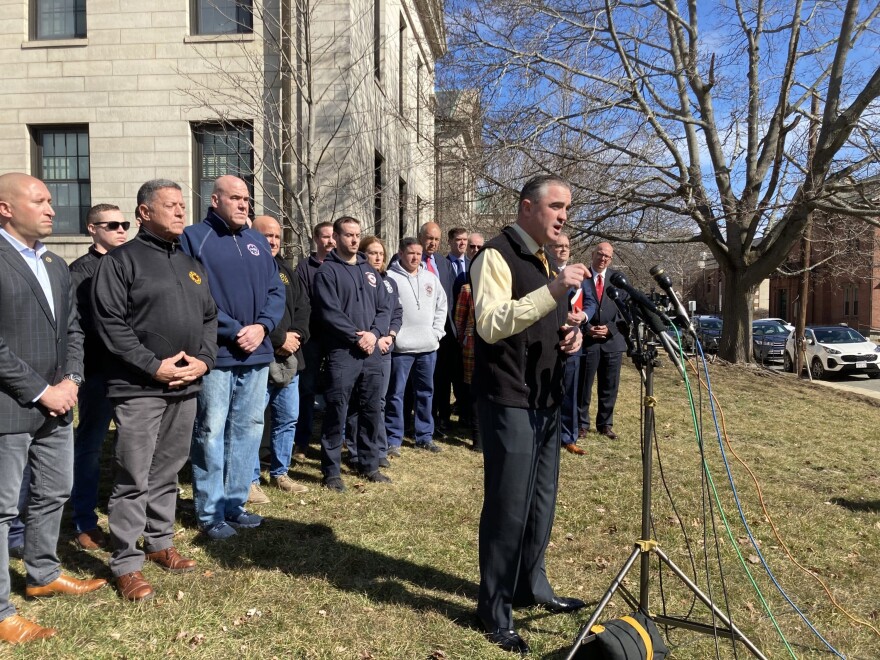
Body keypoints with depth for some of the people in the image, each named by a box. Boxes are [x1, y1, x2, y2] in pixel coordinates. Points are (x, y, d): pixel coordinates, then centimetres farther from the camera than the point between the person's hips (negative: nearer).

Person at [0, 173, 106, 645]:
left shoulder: (56, 265, 14)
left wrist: (70, 380, -1)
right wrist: (40, 391, -15)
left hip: (55, 405, 8)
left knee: (54, 494, 19)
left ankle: (43, 575, 37)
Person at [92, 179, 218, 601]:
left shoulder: (191, 264, 17)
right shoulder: (121, 260, -4)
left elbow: (209, 317, 16)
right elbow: (110, 323, -12)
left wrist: (204, 359, -2)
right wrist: (154, 366, -17)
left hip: (186, 387, 6)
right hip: (139, 388, -6)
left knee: (168, 472, 16)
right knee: (133, 478, -1)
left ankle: (160, 542, 30)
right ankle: (126, 564, 10)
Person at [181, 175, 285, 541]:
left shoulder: (258, 241, 15)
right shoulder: (194, 237, -3)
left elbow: (276, 291, 12)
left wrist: (262, 326, -7)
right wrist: (234, 332, -16)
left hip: (257, 354, 6)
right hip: (215, 355, -6)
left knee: (248, 429, 12)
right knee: (210, 433, 1)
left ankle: (235, 503, 25)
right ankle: (210, 512, 14)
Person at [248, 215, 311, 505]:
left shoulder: (285, 270, 17)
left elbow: (303, 306, 13)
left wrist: (297, 335, -5)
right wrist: (279, 338, -15)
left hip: (289, 359, 8)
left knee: (288, 418, 15)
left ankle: (280, 473, 29)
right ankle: (250, 480, 10)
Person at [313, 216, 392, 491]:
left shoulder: (370, 270, 15)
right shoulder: (327, 271, -3)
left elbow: (385, 307, 10)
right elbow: (330, 312, -12)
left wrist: (374, 333, -7)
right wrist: (357, 337, -15)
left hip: (372, 352, 6)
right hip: (342, 352, -6)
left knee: (371, 411, 12)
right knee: (336, 413, -2)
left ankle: (370, 465, 25)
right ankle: (331, 471, 8)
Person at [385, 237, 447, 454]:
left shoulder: (430, 278, 11)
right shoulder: (390, 278, -7)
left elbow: (441, 306, 15)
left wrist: (437, 332, 5)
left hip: (428, 346, 5)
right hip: (400, 346, -5)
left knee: (426, 392, 13)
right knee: (396, 393, 1)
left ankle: (425, 436, 24)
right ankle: (393, 439, 11)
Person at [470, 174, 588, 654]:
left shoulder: (545, 260, 18)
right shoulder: (497, 255, -11)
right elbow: (490, 324, -24)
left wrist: (570, 334, 5)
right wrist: (551, 292, -32)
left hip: (545, 401, 9)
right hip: (509, 402, -9)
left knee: (540, 502, 17)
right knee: (507, 506, -1)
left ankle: (531, 587, 35)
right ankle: (494, 610, 16)